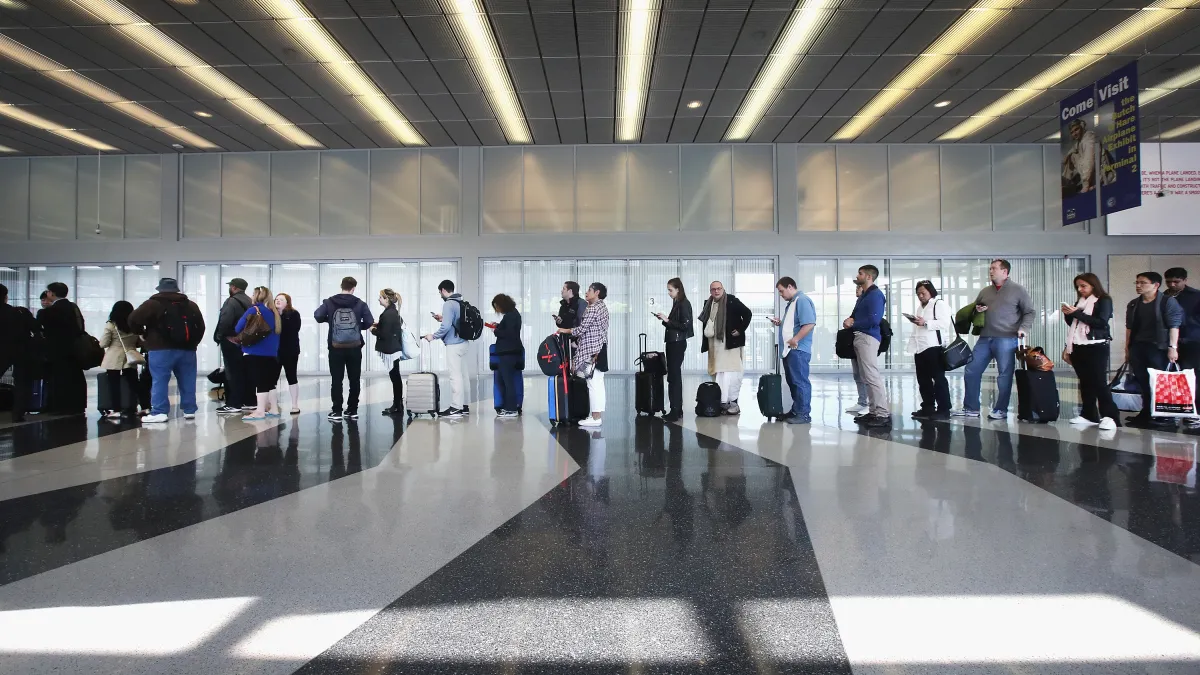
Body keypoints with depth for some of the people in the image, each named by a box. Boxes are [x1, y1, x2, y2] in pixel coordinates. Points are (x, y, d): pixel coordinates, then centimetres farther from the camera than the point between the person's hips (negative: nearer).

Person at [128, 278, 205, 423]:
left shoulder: (153, 304, -1)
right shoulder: (191, 305, 14)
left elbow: (133, 319, -5)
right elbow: (201, 327, 16)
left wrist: (142, 334, 11)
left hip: (161, 350, -4)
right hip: (187, 349, 4)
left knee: (159, 381, -2)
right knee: (187, 381, 8)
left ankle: (159, 412, -5)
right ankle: (189, 410, 12)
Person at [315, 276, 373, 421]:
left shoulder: (330, 302, 1)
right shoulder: (360, 303, -1)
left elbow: (317, 316, -8)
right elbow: (369, 322, -6)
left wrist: (329, 319, 12)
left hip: (336, 348, 0)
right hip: (354, 348, 0)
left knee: (336, 380, 5)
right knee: (355, 380, 9)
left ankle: (337, 411, 4)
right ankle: (352, 410, 12)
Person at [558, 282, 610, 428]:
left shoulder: (593, 308, -13)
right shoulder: (601, 306, 18)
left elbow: (582, 329, -15)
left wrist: (565, 331, 0)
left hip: (592, 351, -10)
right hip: (598, 349, 10)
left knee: (593, 383, -8)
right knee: (597, 383, 10)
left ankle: (595, 418, -6)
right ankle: (598, 415, 13)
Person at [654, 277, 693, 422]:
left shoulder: (684, 304, -11)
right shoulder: (676, 303, 14)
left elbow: (685, 325, -17)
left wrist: (667, 320, -15)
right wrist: (664, 319, 2)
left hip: (678, 343, -9)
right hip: (672, 342, 9)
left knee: (674, 376, -8)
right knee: (674, 375, 11)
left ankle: (675, 412, -6)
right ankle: (677, 410, 17)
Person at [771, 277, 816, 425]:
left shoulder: (802, 300, -12)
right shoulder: (792, 302, 20)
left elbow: (809, 324, -22)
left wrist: (795, 339, -23)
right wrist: (780, 323, 12)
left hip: (798, 349, -10)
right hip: (789, 349, 10)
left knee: (800, 382, -6)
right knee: (792, 381, 14)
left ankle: (804, 414, -2)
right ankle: (796, 410, 22)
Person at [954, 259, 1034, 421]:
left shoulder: (1018, 290, 3)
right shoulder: (985, 291, 17)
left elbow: (1029, 312, 1)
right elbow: (973, 309, 26)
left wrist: (1024, 328, -14)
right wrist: (975, 310, 3)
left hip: (1006, 339, -5)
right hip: (984, 339, 5)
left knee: (1004, 375, -1)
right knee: (971, 372, 3)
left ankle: (1001, 410, 9)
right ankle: (971, 408, 12)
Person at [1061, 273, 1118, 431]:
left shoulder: (1104, 301, -2)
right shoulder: (1079, 302, 16)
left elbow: (1101, 322, -16)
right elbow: (1072, 324, 18)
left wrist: (1076, 313, -18)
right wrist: (1068, 314, 0)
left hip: (1096, 347, -6)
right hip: (1079, 347, 6)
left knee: (1099, 382, -10)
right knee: (1085, 382, 6)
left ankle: (1109, 416, -9)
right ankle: (1089, 415, 9)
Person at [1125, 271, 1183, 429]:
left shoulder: (1168, 302, -2)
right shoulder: (1133, 304, 14)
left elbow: (1174, 326, -8)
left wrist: (1172, 347, -15)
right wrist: (1127, 348, 14)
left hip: (1158, 347, -5)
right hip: (1137, 347, 6)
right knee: (1143, 382, 8)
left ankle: (1166, 417, 4)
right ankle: (1146, 414, 15)